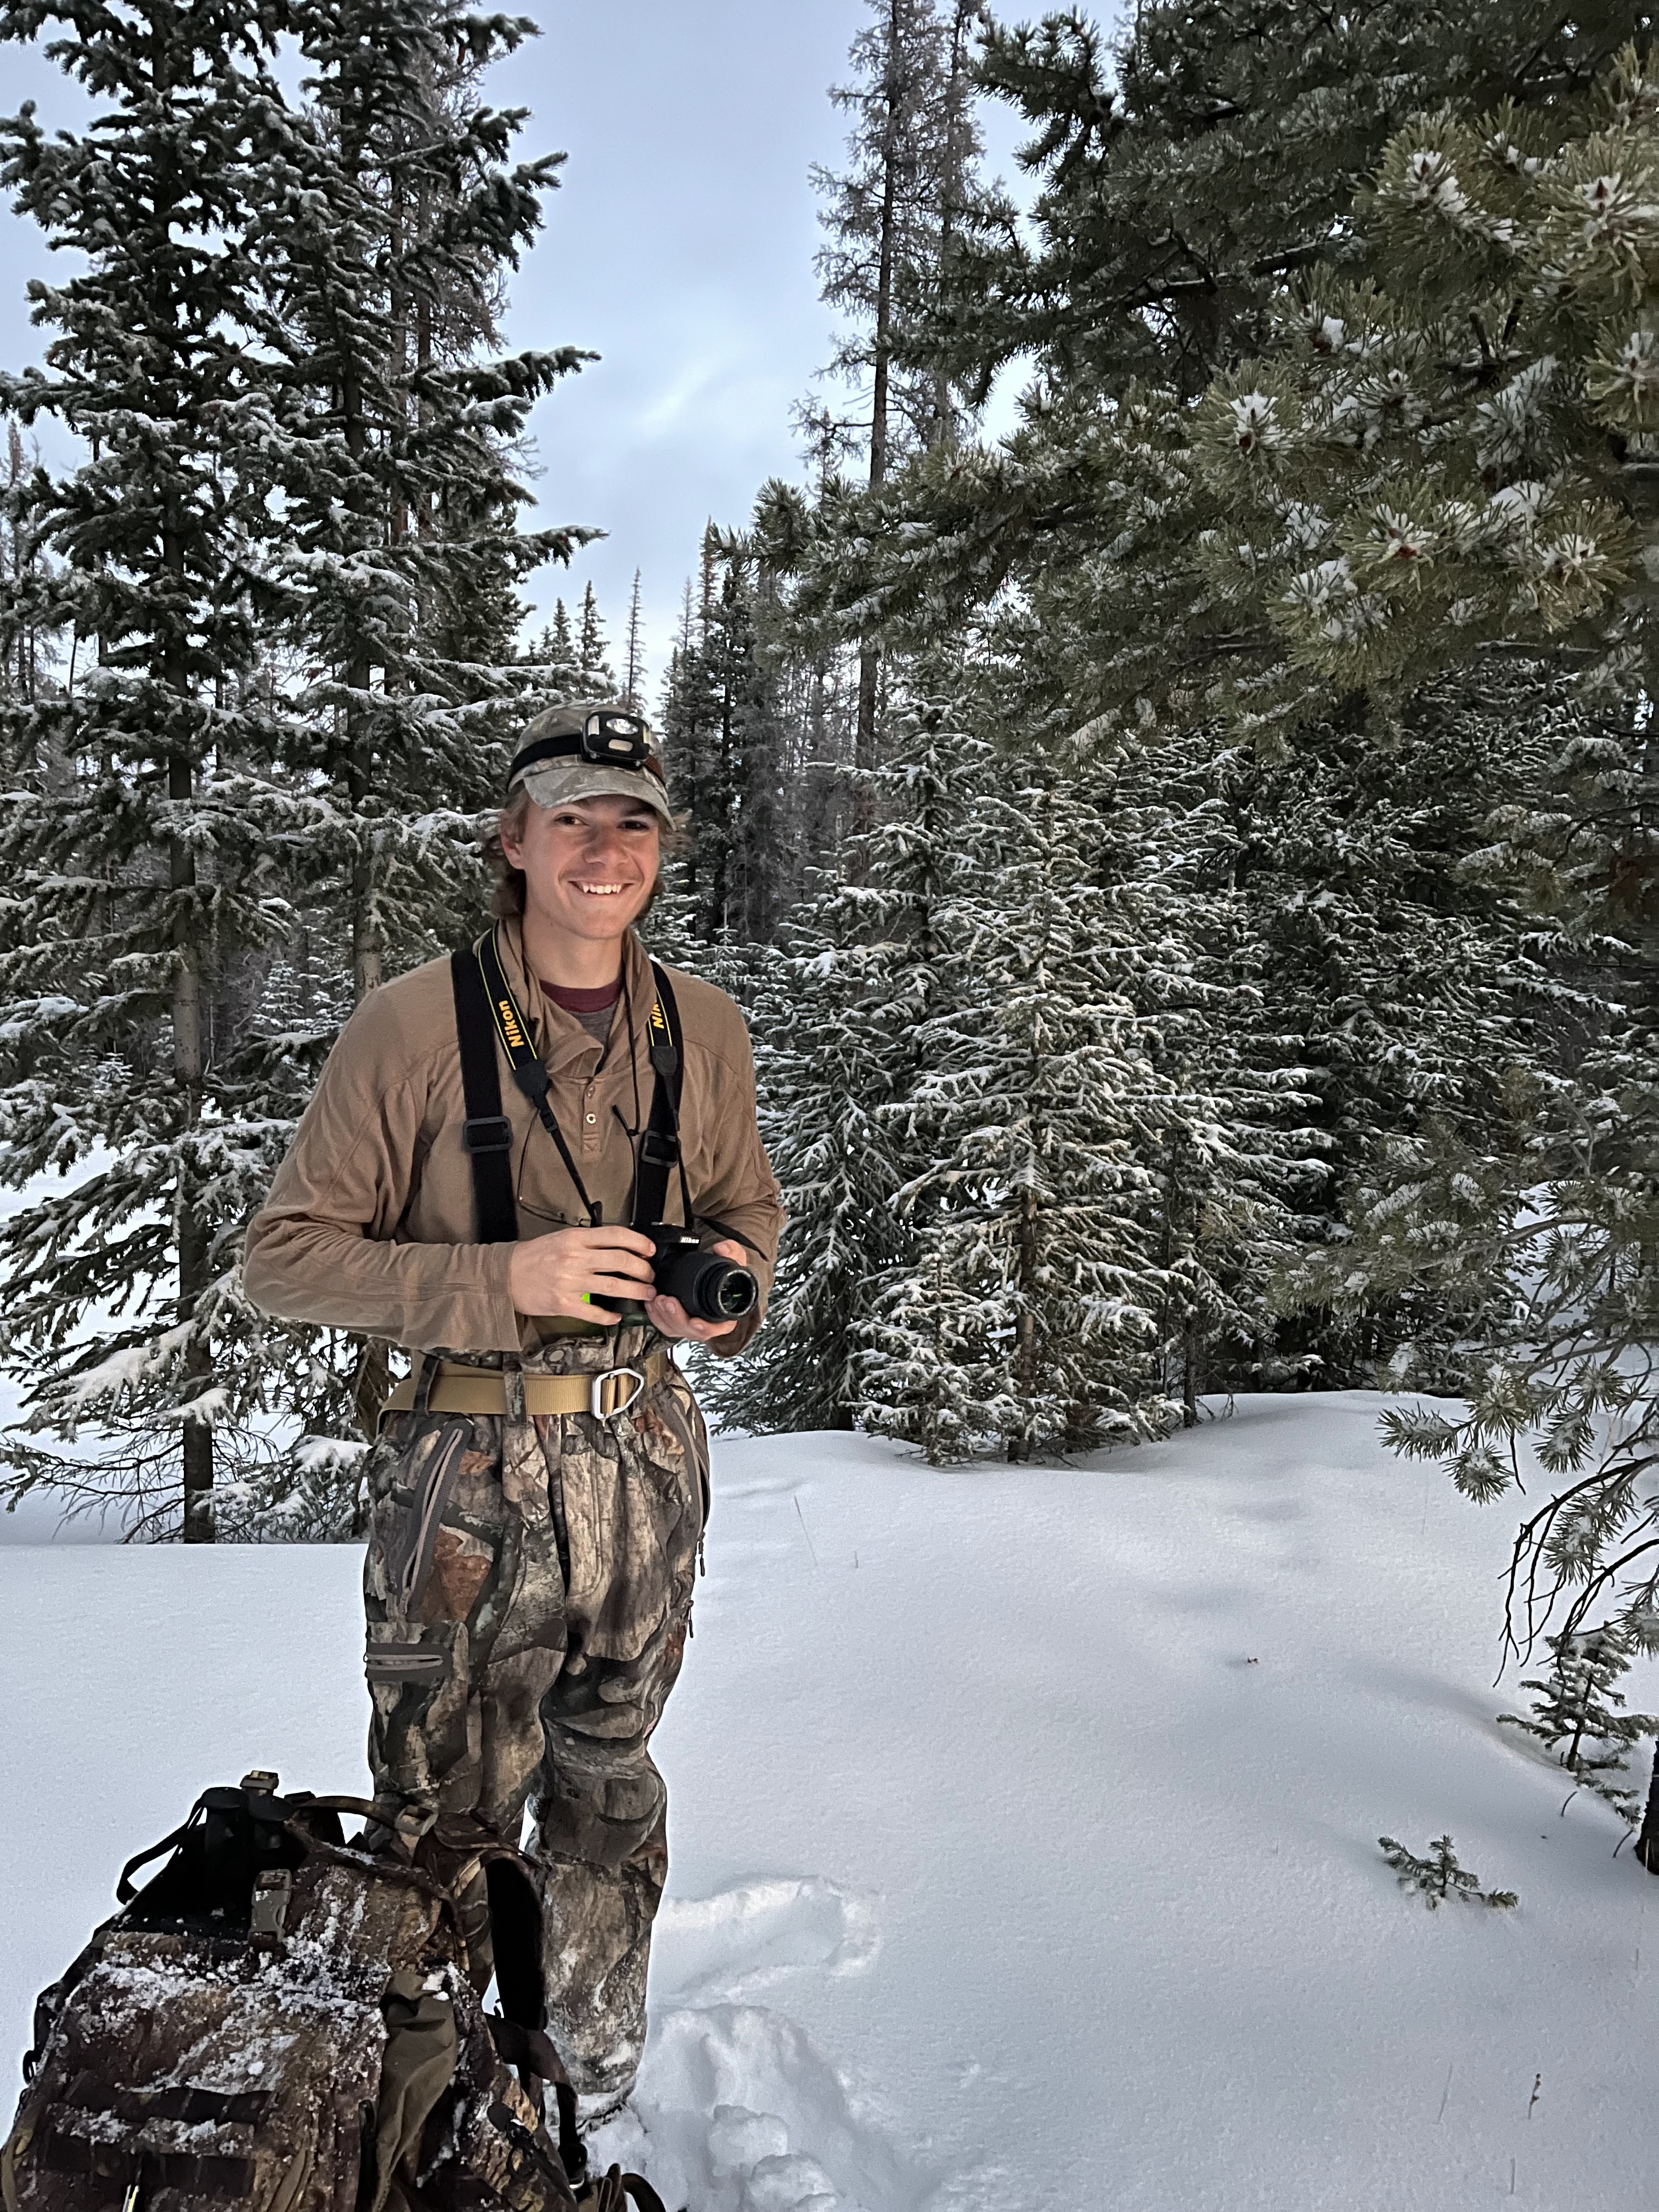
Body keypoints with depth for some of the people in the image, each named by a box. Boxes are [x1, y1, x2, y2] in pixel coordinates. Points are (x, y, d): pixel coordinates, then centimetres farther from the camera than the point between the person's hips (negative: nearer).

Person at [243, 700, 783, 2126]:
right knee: (450, 1811, 12)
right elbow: (284, 1255, -10)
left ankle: (597, 2059, 47)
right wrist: (502, 1281, -22)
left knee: (610, 1781, 22)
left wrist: (731, 1285, -8)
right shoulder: (414, 1025, -11)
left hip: (644, 1460, 4)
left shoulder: (706, 1032, 1)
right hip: (471, 1476, -3)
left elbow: (748, 1207, 16)